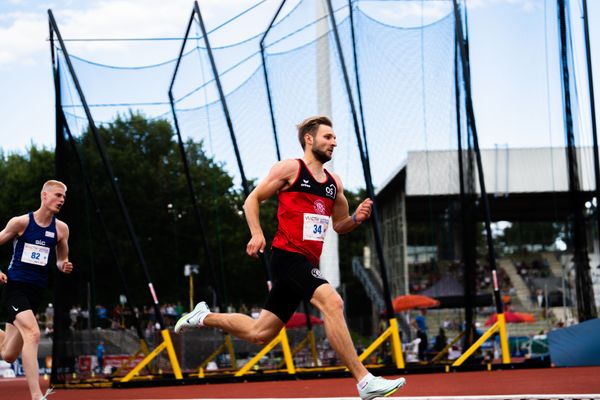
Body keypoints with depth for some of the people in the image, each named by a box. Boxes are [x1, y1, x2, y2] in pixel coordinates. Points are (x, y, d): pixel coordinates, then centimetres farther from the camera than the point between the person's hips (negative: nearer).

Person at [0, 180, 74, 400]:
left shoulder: (61, 228, 6)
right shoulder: (20, 222, -5)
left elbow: (61, 260, 18)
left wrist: (64, 266, -6)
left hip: (35, 291, 5)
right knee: (32, 333, -29)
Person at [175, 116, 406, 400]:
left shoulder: (334, 182, 17)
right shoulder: (290, 168, -1)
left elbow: (339, 225, 24)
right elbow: (253, 199, 4)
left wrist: (356, 218, 3)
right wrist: (257, 234, -11)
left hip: (307, 263, 8)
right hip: (288, 255, -8)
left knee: (260, 334, 10)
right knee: (332, 302, -28)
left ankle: (203, 317, 32)